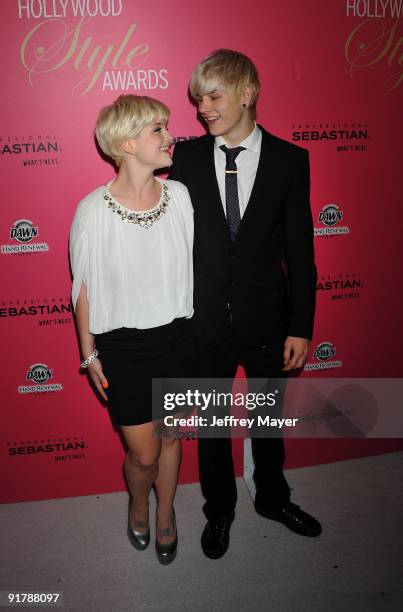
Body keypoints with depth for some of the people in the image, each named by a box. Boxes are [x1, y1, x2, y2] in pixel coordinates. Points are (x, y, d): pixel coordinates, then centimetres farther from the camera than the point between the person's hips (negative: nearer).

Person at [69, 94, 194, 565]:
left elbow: (192, 266, 4)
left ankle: (165, 514, 47)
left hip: (177, 338, 3)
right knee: (144, 453, 9)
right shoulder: (93, 210, -15)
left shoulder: (179, 196, -6)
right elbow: (84, 286, -5)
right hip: (122, 347, -3)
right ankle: (138, 504, 45)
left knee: (171, 438, 18)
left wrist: (200, 332, 8)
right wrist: (89, 354, 0)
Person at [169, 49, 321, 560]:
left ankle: (272, 498, 47)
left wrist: (301, 326, -5)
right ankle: (219, 511, 41)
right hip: (204, 322, 1)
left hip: (267, 321, 0)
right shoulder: (186, 157, -4)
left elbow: (300, 251, -4)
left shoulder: (289, 160, -5)